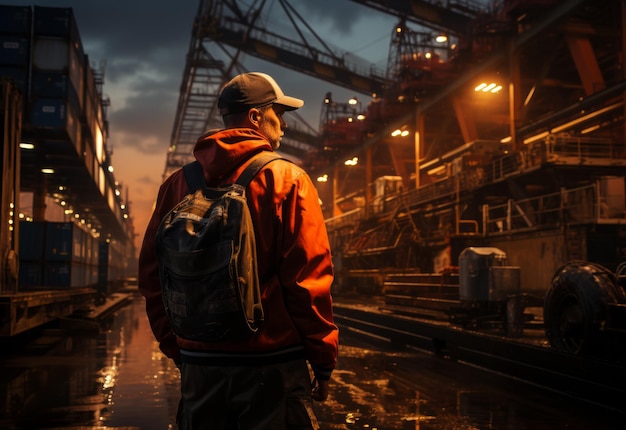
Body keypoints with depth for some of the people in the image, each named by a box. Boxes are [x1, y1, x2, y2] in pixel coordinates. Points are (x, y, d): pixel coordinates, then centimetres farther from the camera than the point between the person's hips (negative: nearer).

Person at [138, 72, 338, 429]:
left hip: (200, 363, 4)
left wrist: (176, 347, 15)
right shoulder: (287, 180, -8)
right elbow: (308, 278, -13)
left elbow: (153, 274, 6)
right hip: (272, 363, -4)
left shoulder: (179, 184, 4)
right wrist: (324, 361, -4)